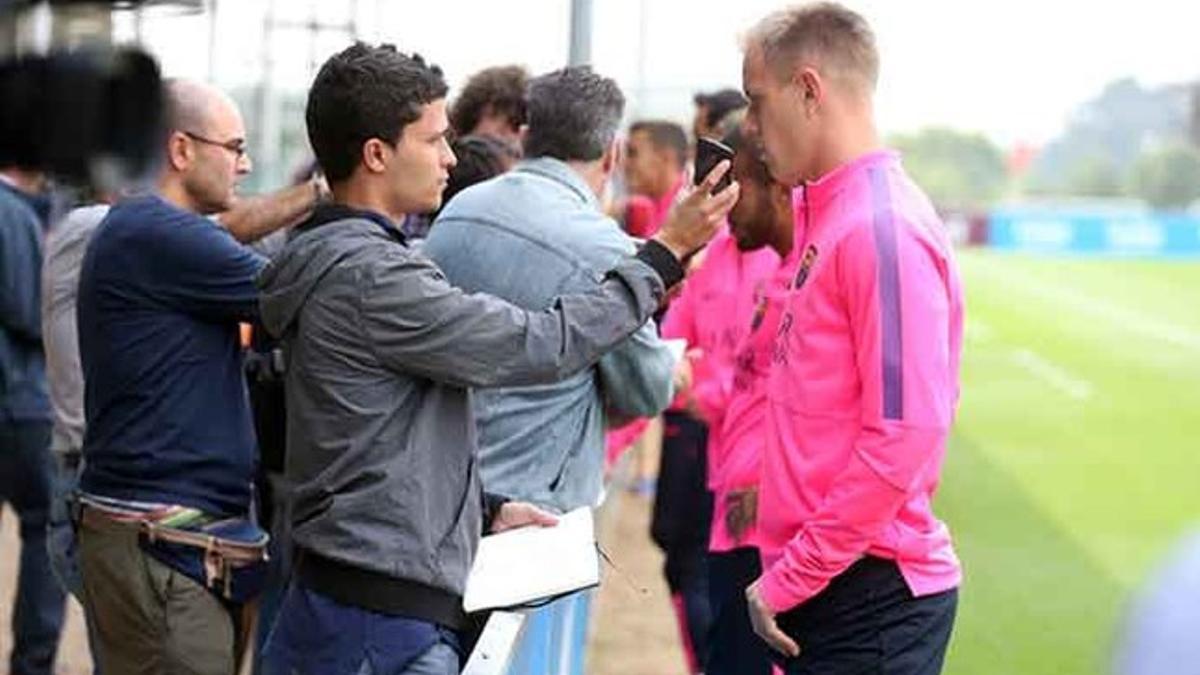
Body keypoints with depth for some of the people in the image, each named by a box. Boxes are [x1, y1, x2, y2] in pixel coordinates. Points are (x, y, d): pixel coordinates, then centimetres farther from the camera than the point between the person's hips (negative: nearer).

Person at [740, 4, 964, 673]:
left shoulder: (884, 228, -15)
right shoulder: (828, 215, 12)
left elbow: (904, 437, -21)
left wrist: (790, 580, -17)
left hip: (872, 597, -9)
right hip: (820, 586, 9)